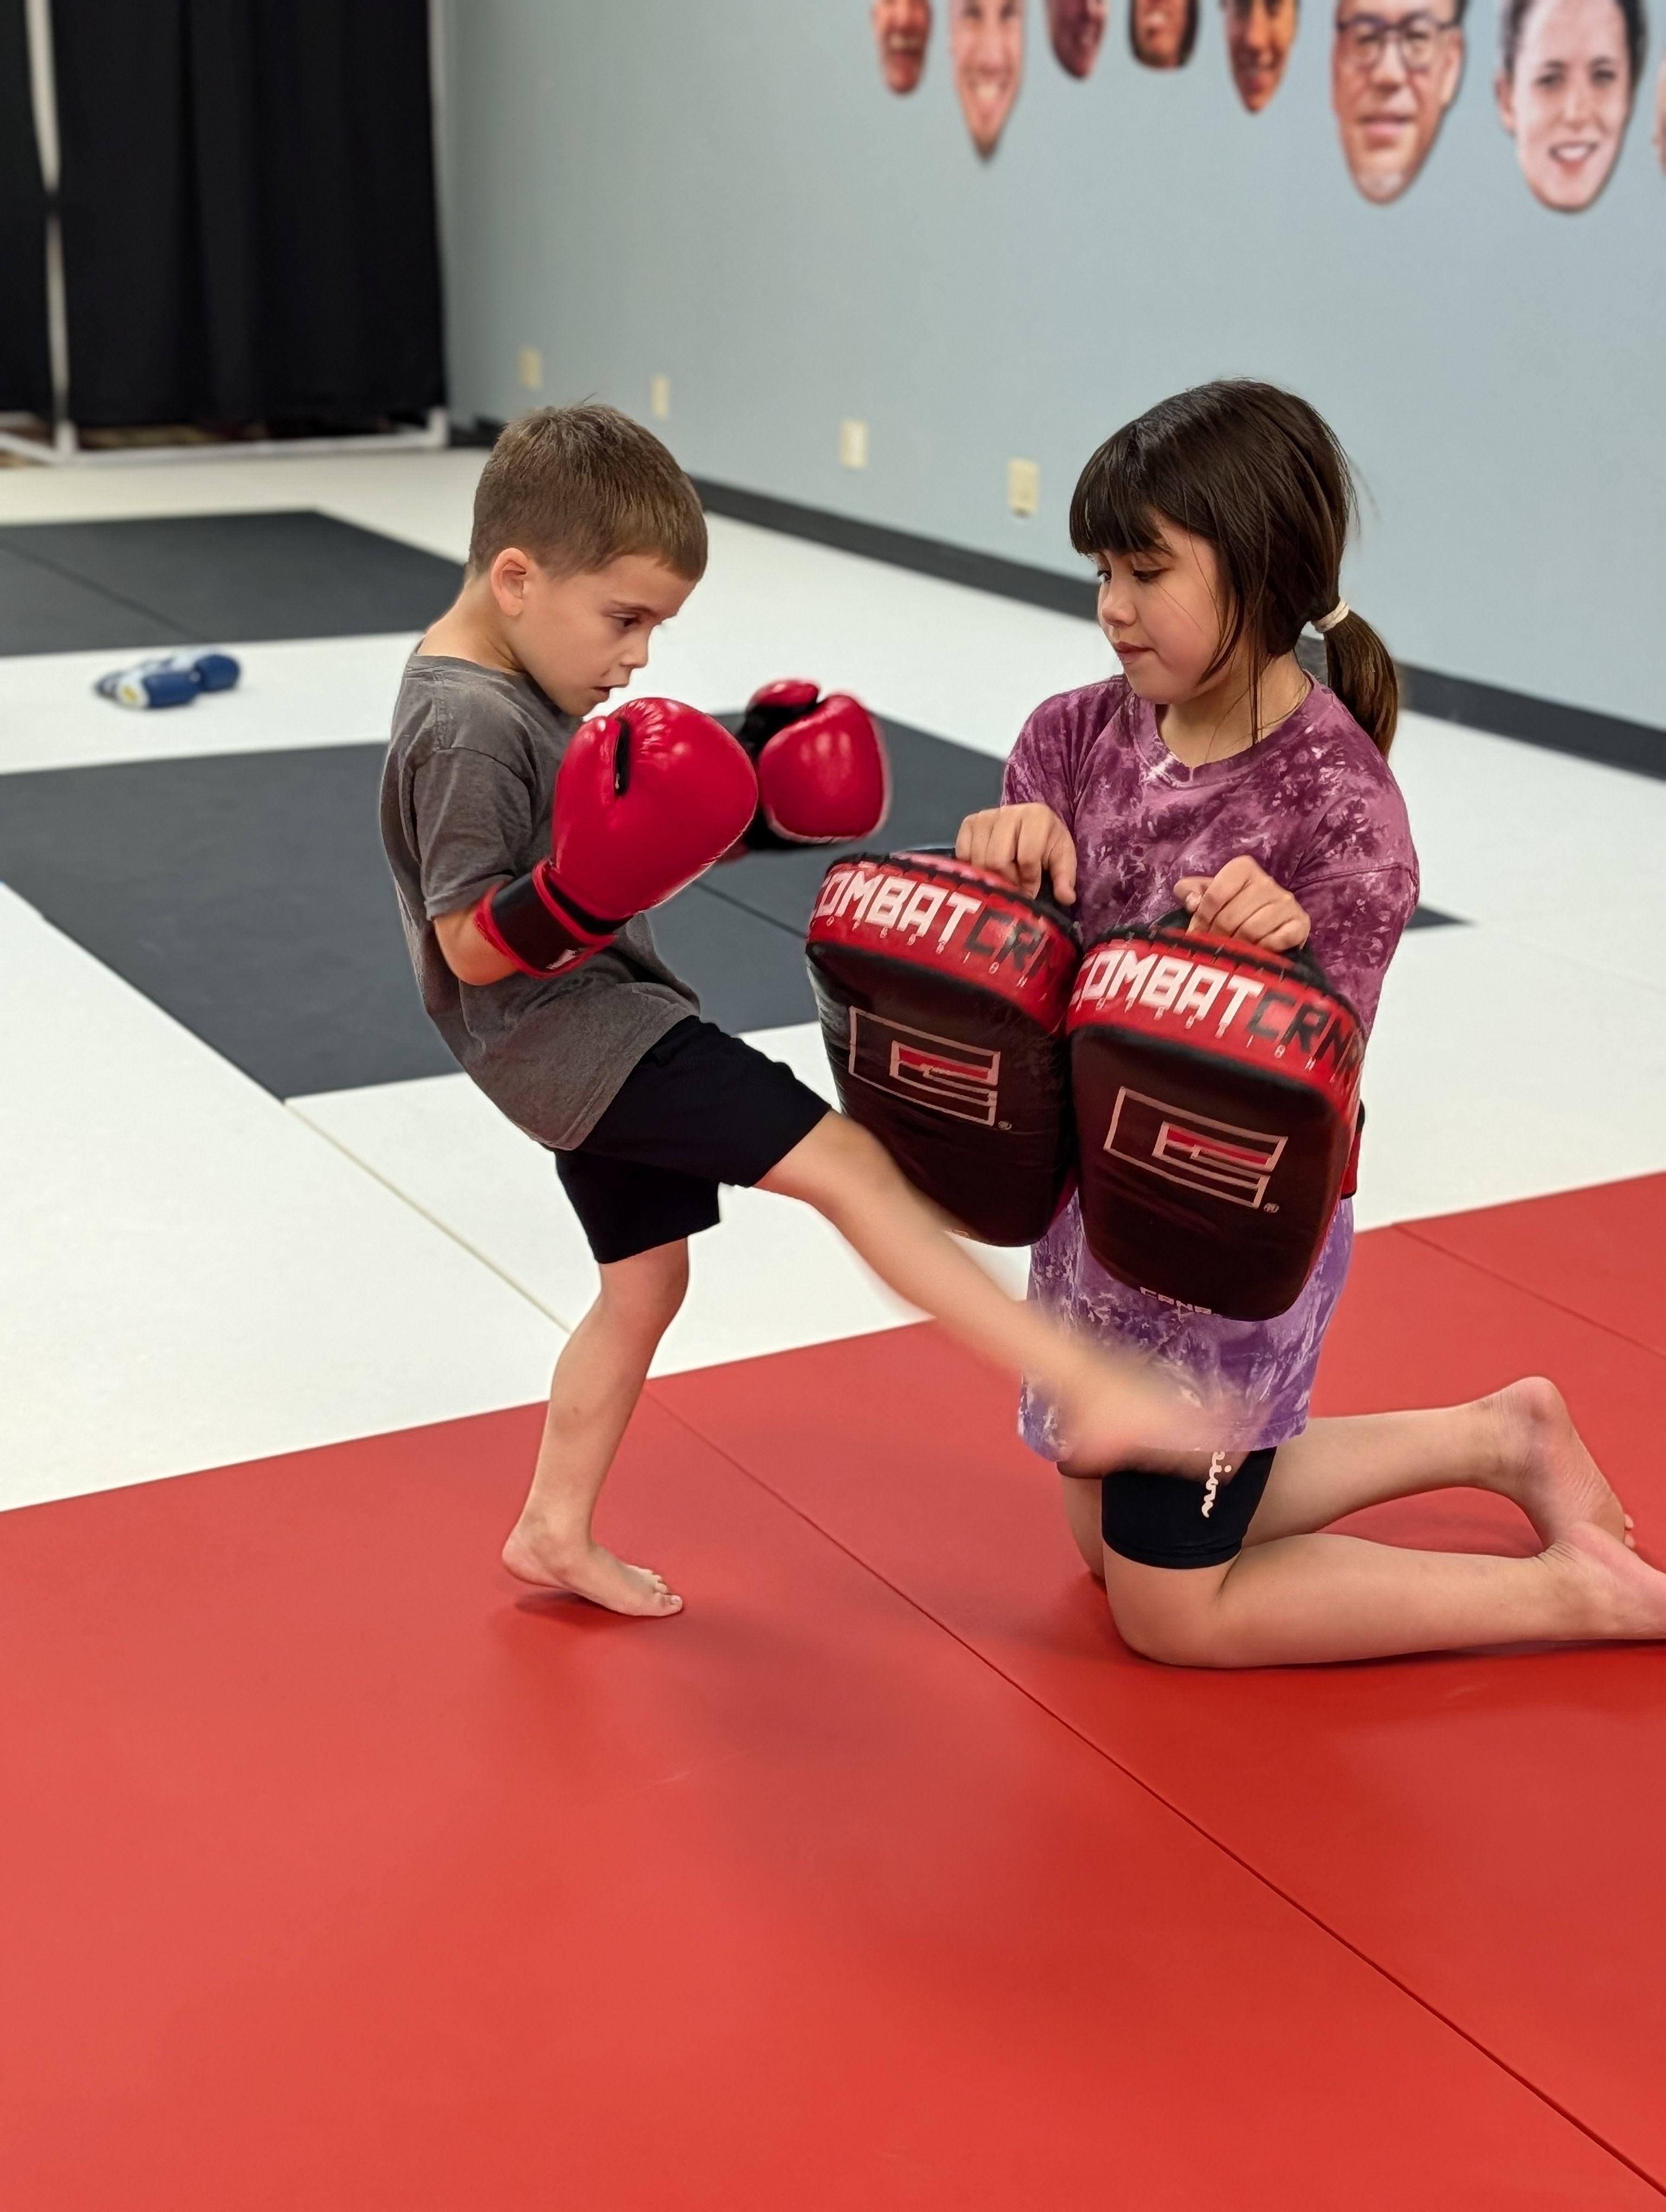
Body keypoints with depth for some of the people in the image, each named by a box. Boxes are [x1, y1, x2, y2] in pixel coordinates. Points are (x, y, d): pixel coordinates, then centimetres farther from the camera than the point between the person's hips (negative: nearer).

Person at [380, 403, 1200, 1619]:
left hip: (598, 1030, 11)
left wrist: (730, 793, 7)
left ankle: (555, 1531, 31)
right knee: (847, 1161, -18)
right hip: (580, 1034, -11)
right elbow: (475, 948, -22)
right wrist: (587, 884, -38)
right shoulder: (466, 725, -21)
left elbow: (602, 832, 20)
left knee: (647, 1278, 19)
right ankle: (1090, 1386, -23)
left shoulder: (516, 684, 9)